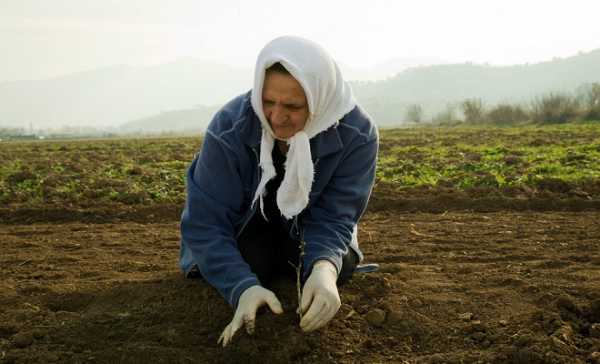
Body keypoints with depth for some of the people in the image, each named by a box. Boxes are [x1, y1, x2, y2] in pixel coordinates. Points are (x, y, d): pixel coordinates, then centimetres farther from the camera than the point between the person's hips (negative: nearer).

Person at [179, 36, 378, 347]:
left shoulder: (357, 135, -30)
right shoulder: (229, 128, -33)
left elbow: (333, 216, -28)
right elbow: (206, 222, -32)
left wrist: (324, 268, -52)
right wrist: (243, 287, -50)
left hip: (307, 225, 1)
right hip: (246, 224, 0)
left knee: (338, 266, -23)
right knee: (250, 263, -26)